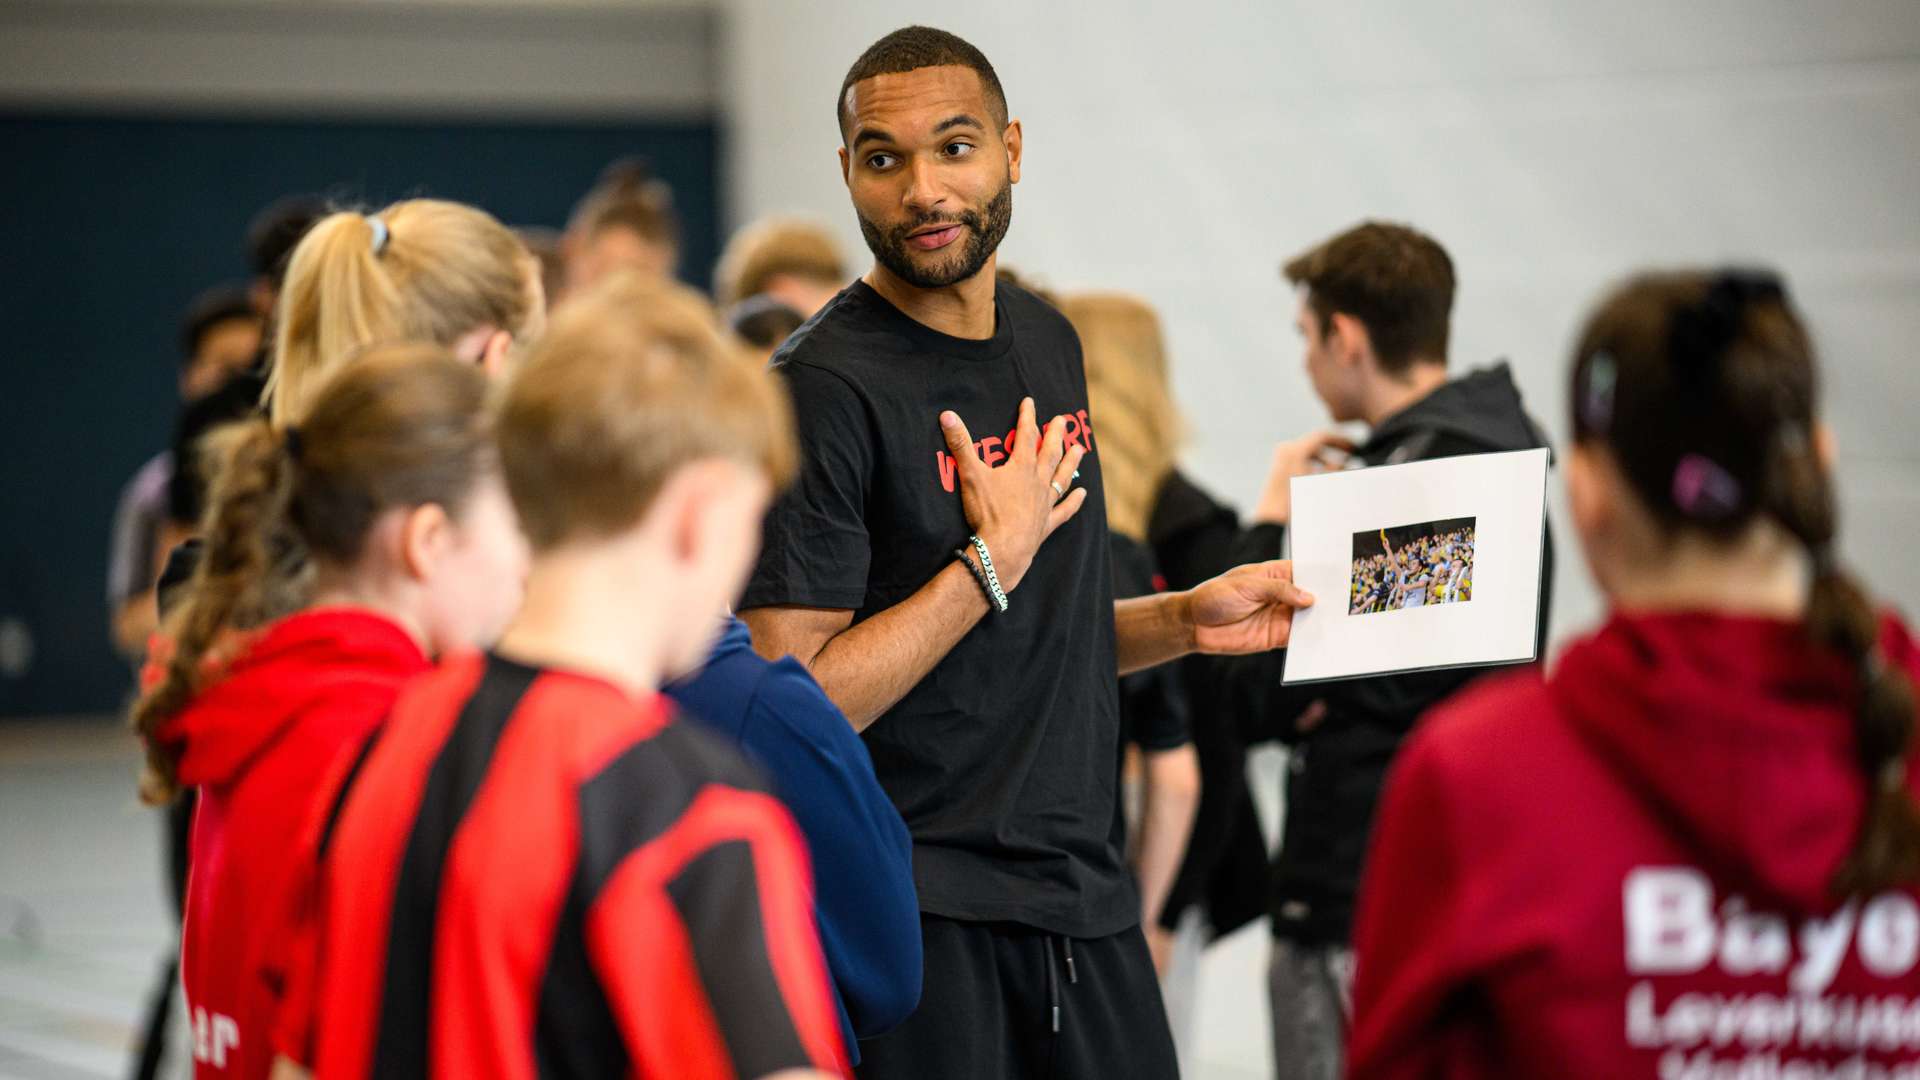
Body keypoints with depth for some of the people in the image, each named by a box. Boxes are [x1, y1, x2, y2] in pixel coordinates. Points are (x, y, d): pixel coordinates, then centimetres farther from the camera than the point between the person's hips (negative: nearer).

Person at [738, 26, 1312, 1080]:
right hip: (919, 914, -7)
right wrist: (992, 562, -17)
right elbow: (792, 702, -20)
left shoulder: (1048, 342, 11)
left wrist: (1185, 620, 8)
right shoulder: (824, 388, -14)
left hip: (1083, 892, 7)